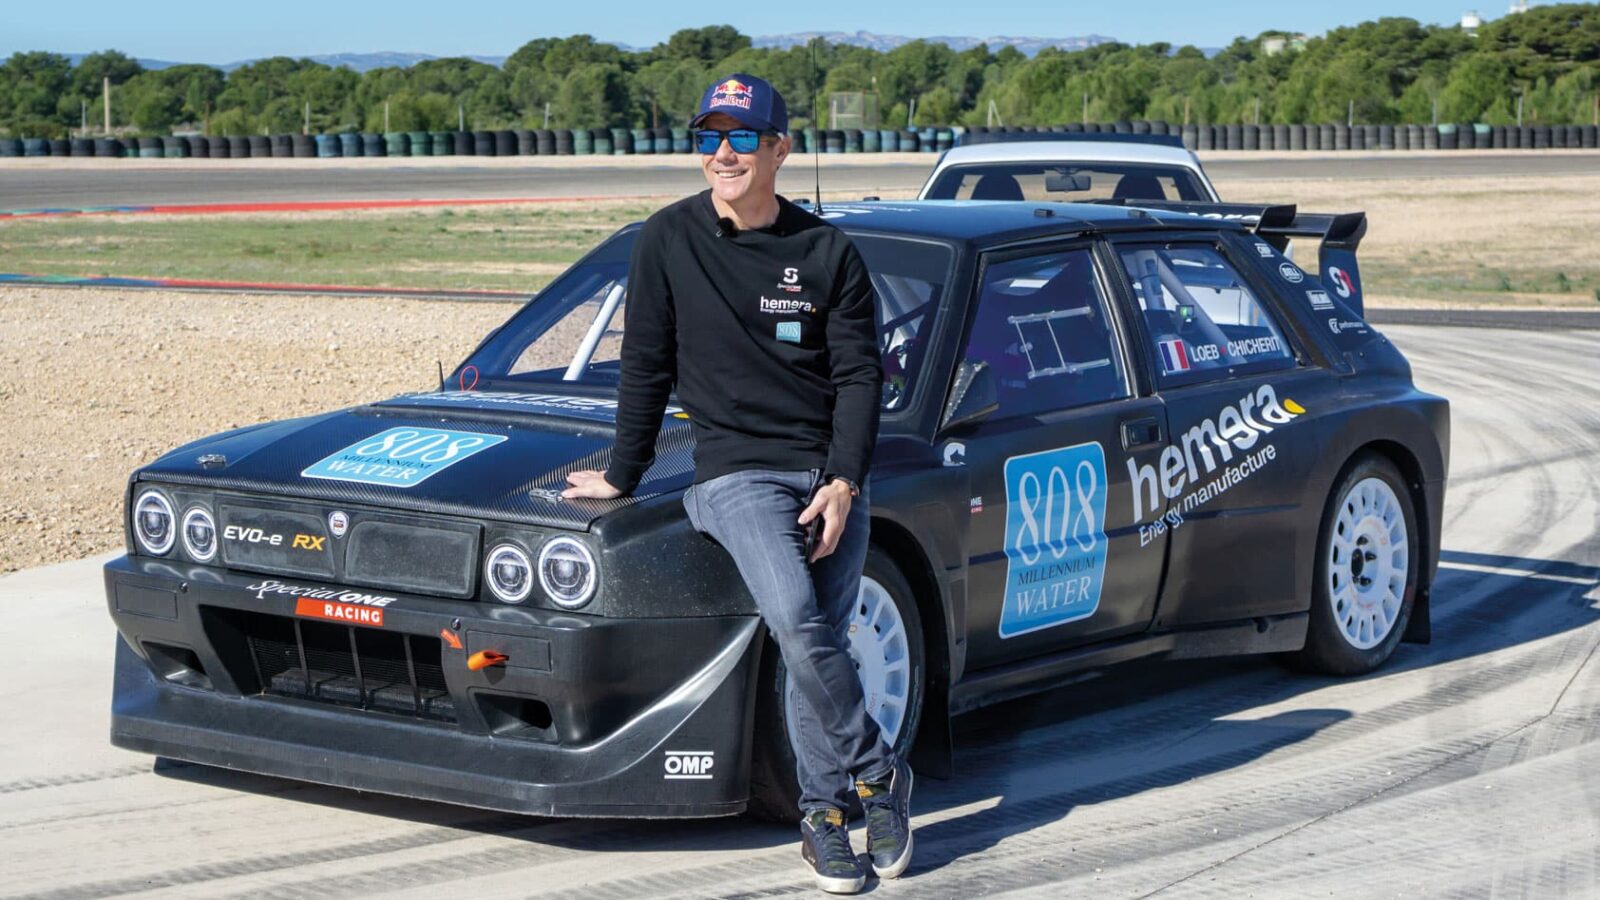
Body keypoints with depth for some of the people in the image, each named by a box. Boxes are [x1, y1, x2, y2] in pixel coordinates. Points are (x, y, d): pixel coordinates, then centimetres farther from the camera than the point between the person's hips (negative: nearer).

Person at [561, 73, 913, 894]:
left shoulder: (827, 252, 3)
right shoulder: (669, 241, 1)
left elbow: (859, 375, 2)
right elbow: (645, 369, 7)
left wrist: (844, 483, -10)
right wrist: (620, 477, 10)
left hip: (833, 473, 2)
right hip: (736, 471, -2)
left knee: (820, 640, -4)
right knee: (794, 620, -24)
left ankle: (823, 814, 11)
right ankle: (878, 775, -8)